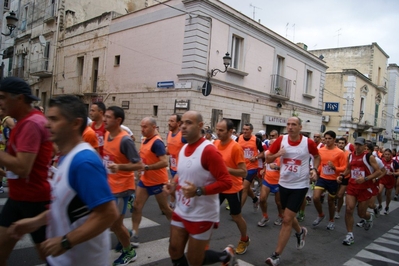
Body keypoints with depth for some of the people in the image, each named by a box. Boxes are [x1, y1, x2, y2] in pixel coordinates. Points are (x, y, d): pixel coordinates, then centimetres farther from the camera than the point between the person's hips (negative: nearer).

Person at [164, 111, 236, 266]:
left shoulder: (208, 150, -21)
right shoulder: (182, 149, 5)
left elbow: (226, 182, -23)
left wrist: (198, 191, -30)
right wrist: (174, 185, 2)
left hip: (202, 216, -7)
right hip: (181, 212, 8)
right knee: (174, 251, 13)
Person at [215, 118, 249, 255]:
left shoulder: (236, 147, -22)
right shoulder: (215, 144, -3)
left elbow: (244, 172, -21)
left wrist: (226, 169, -30)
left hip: (233, 188, -5)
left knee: (236, 217, 14)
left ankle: (244, 240, 40)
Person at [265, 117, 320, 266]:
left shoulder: (308, 143, -11)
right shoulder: (281, 140, -7)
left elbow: (317, 156, 10)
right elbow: (268, 159, -2)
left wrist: (314, 169, -8)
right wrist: (277, 154, -22)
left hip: (300, 185, -4)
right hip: (284, 184, 4)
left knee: (287, 220, -6)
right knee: (288, 217, 21)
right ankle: (300, 232, 54)